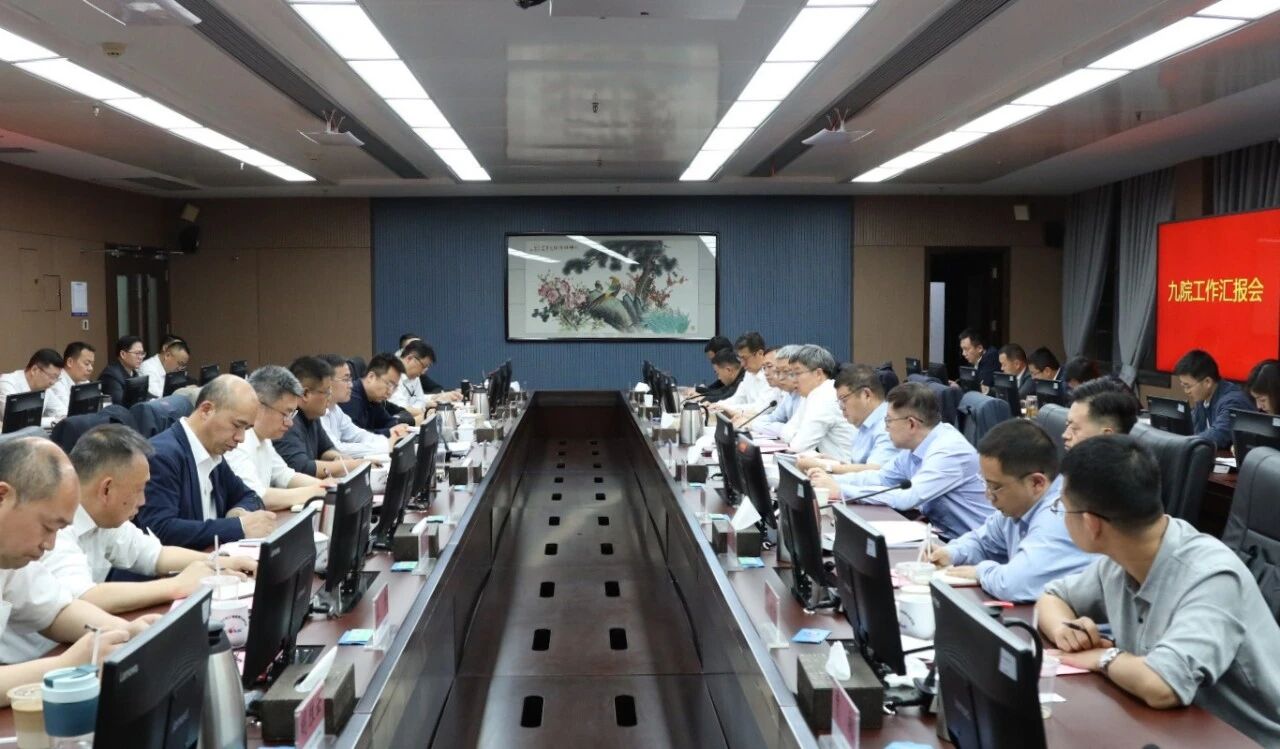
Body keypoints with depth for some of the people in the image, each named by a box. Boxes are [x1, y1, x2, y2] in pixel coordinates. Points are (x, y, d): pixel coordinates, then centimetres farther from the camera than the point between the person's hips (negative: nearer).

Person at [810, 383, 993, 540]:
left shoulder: (949, 451, -23)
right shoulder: (915, 446, 3)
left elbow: (908, 498, -29)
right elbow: (881, 478, 15)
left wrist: (842, 491, -24)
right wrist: (832, 481, 1)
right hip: (942, 534, 7)